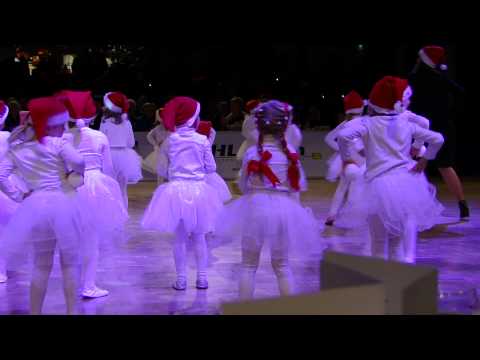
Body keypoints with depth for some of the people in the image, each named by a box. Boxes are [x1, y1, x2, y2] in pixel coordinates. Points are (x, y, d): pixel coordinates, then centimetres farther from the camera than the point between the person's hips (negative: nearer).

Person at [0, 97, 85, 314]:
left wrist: (18, 196, 4)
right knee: (69, 262, 10)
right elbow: (79, 161, -21)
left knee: (41, 265, 15)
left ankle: (35, 312, 16)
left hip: (34, 207, 4)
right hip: (62, 204, -4)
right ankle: (71, 310, 9)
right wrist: (75, 174, 0)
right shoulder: (57, 144, -6)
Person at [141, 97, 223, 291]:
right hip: (198, 189, 0)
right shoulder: (202, 140, -7)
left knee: (179, 237, 7)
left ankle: (181, 279, 7)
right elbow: (211, 168, 1)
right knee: (198, 236, 11)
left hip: (176, 190, 1)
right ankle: (202, 277, 13)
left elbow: (162, 170, 2)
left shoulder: (169, 141, -3)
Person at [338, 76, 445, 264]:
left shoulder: (366, 123, -2)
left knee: (379, 240, 10)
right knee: (403, 234, 14)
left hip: (378, 184, -2)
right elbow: (437, 139, 8)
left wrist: (347, 156, -3)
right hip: (406, 183, 3)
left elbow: (344, 135, -19)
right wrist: (425, 159, 19)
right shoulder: (406, 125, 7)